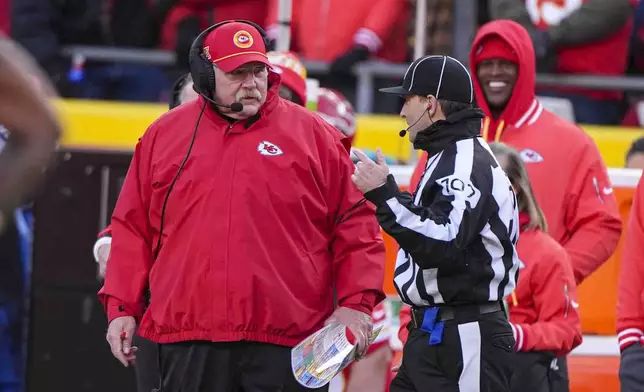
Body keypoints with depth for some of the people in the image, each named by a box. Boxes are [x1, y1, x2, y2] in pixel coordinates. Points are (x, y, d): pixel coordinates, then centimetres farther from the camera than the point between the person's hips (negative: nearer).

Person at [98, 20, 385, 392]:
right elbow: (134, 228, 14)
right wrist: (122, 306, 7)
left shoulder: (313, 135, 5)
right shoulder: (164, 135, 11)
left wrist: (356, 303, -5)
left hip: (287, 345, -2)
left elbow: (355, 223, 5)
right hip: (189, 346, 2)